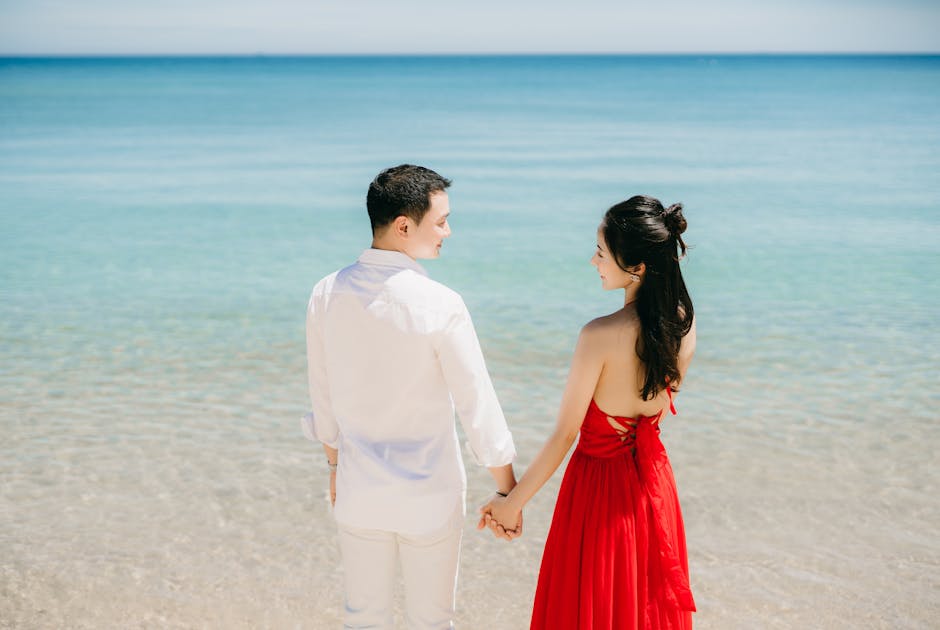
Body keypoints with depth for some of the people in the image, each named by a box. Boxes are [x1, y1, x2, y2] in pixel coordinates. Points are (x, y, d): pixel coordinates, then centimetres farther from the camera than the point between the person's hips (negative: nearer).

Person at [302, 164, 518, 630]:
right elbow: (478, 408, -15)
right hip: (428, 496, -4)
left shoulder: (327, 295, -7)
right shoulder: (441, 306, -21)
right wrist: (507, 491, -3)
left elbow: (322, 396, 4)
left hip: (358, 491, 4)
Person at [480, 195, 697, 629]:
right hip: (653, 482, 6)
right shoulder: (684, 324, -10)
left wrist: (513, 502, -10)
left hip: (601, 484, -6)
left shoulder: (600, 336, -27)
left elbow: (564, 435, -18)